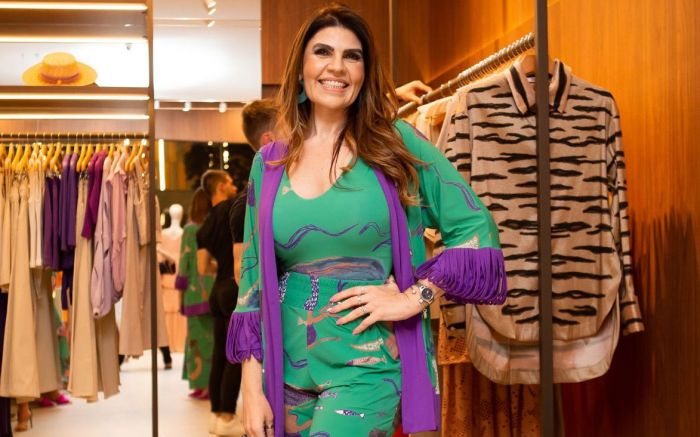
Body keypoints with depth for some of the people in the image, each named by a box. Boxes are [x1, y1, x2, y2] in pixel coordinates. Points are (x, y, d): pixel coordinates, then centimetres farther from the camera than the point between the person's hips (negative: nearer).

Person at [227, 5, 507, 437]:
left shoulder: (397, 143, -1)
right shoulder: (269, 164, 6)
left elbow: (476, 227, -2)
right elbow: (253, 277, 8)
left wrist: (413, 297, -11)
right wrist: (252, 389, 3)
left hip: (369, 366, -3)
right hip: (289, 368, 3)